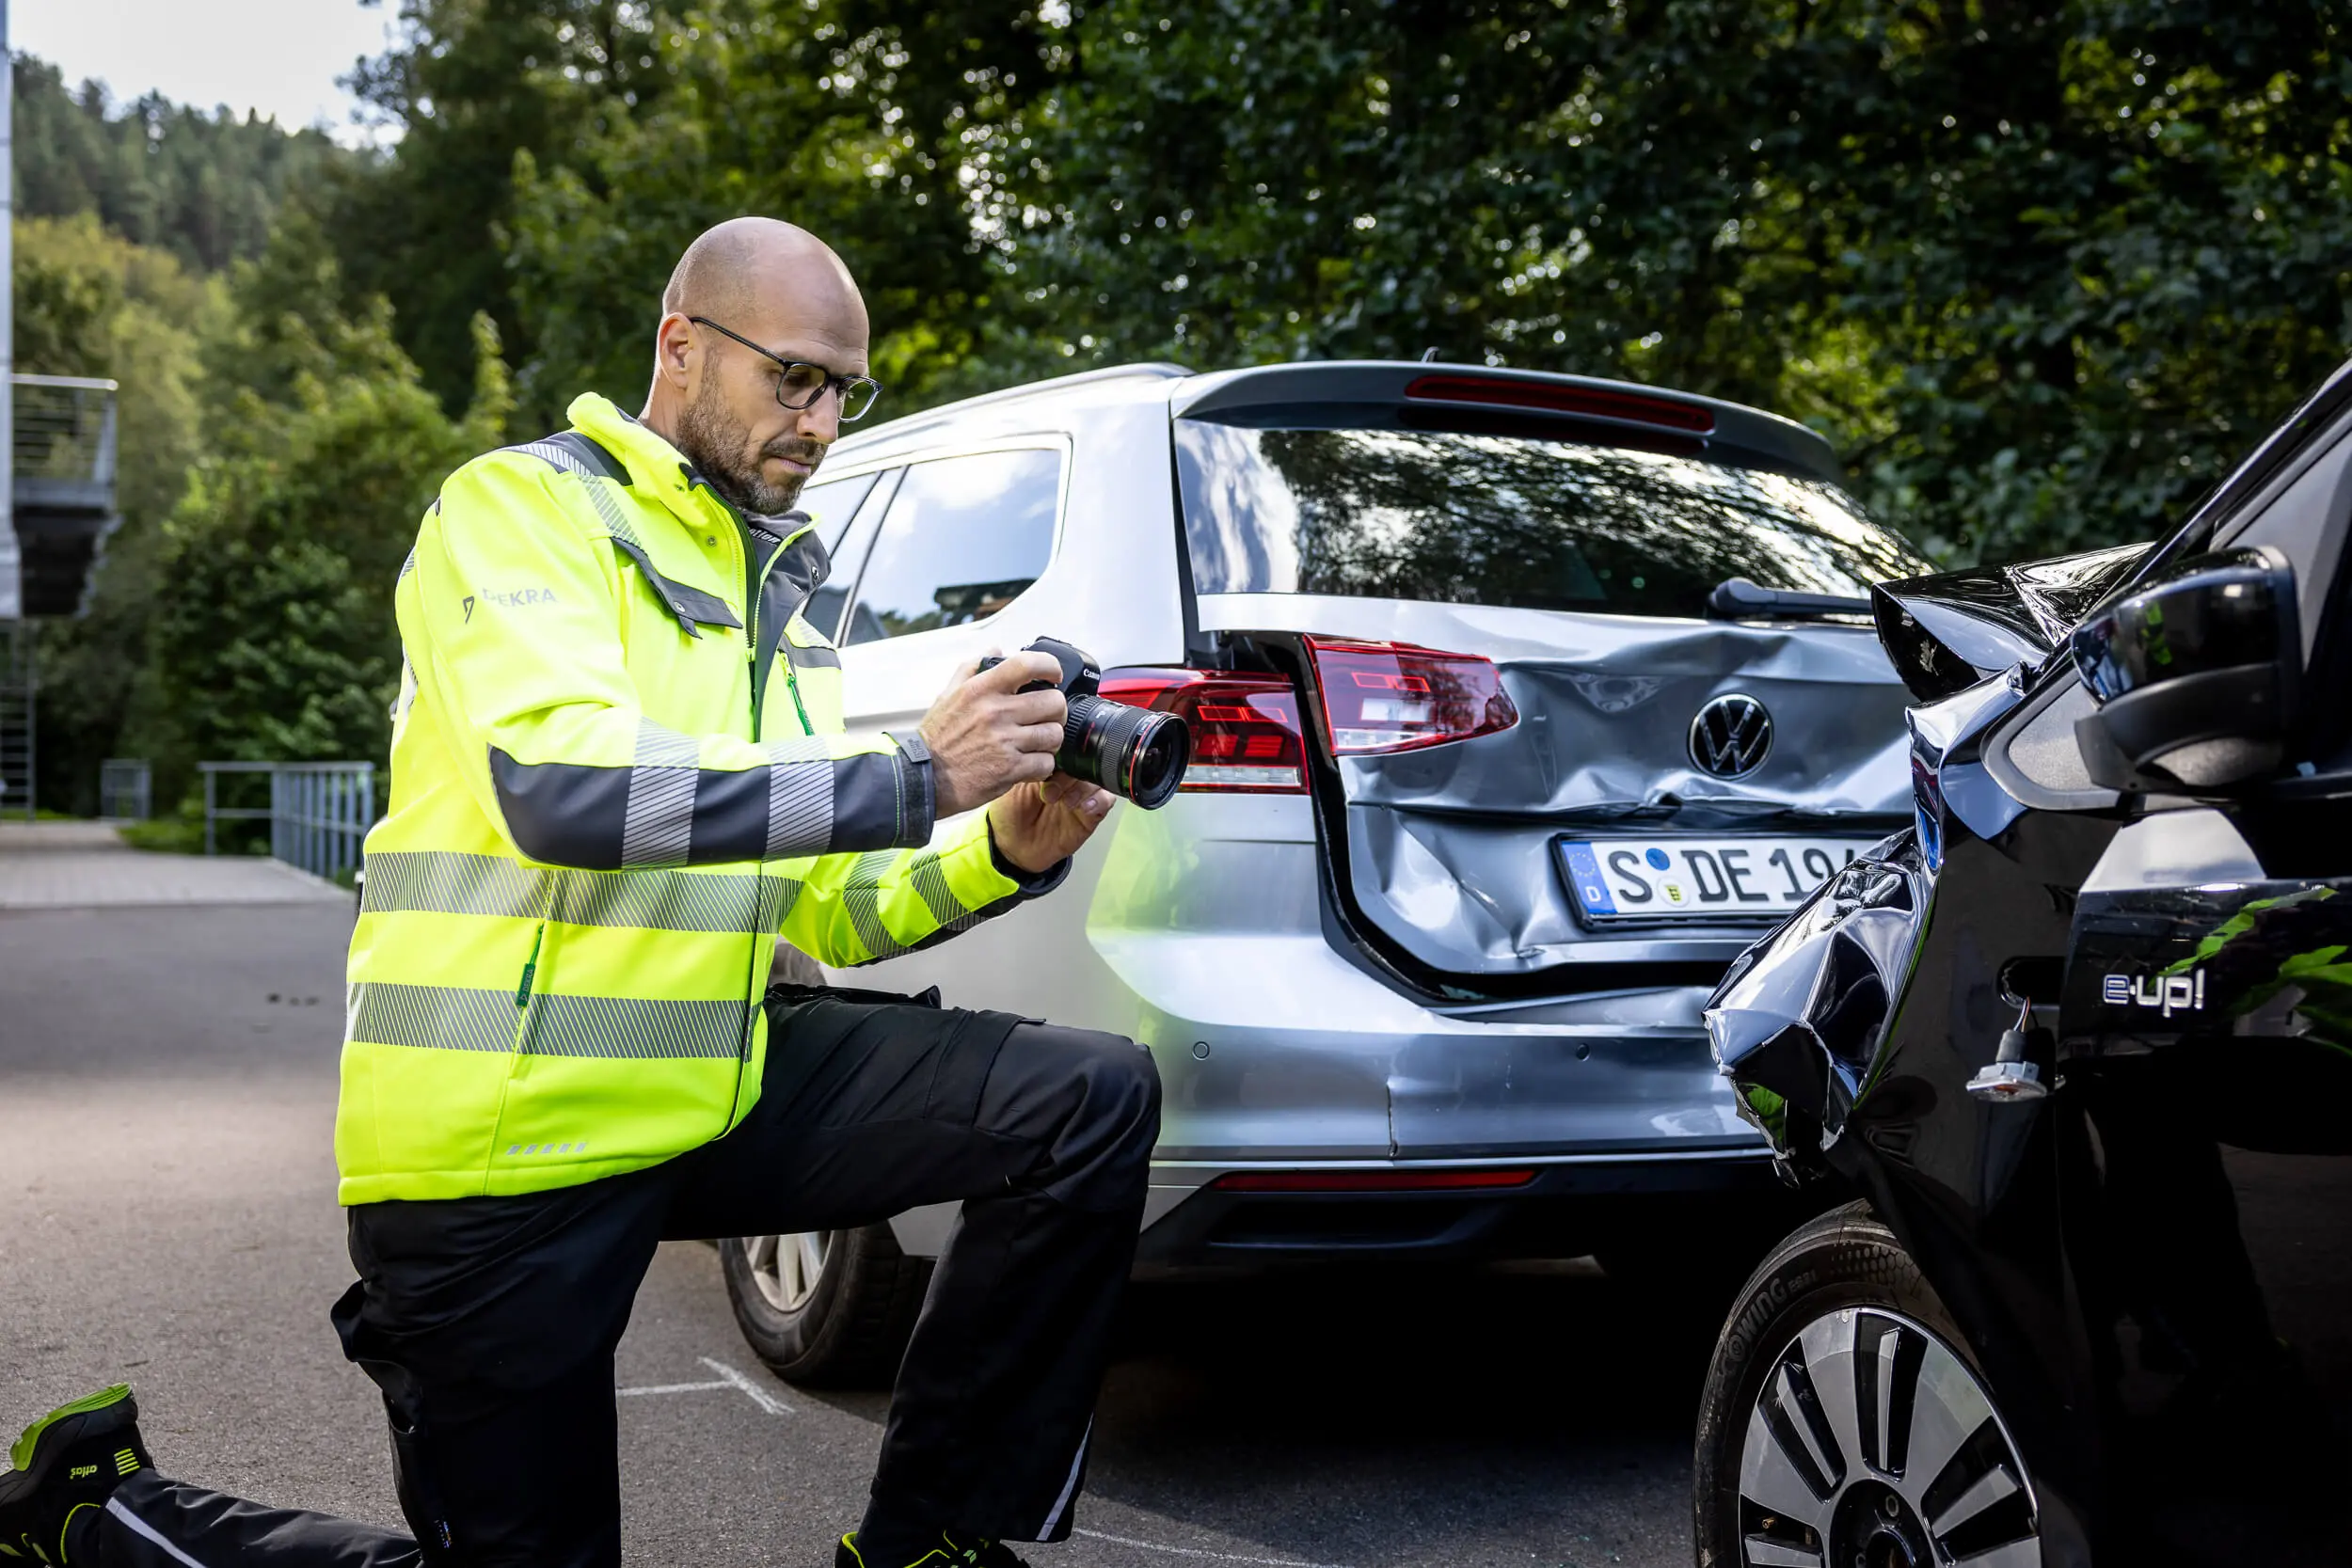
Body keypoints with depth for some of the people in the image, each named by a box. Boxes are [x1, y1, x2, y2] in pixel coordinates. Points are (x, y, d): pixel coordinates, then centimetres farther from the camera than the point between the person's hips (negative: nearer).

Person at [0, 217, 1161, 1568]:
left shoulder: (781, 590, 18)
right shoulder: (523, 508, -7)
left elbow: (816, 908, 15)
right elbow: (559, 782, -26)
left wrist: (1002, 853, -5)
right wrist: (911, 778, -26)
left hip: (715, 1087, 7)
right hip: (502, 1136, -7)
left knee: (1095, 1100, -8)